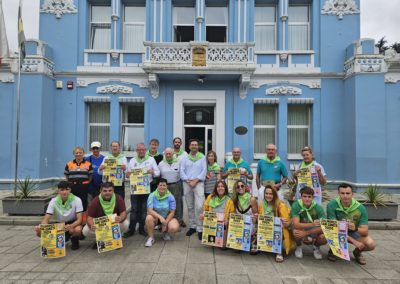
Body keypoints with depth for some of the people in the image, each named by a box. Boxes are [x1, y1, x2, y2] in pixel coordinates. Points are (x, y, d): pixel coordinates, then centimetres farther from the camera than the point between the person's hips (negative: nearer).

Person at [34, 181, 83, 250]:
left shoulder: (76, 200, -21)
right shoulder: (53, 201, -12)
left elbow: (79, 219, -22)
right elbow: (46, 219, -12)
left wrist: (71, 226, -43)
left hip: (73, 223, -3)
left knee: (77, 230, -39)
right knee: (39, 232, -20)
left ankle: (74, 240, 0)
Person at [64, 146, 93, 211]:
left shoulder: (88, 164, 1)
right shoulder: (69, 164, 4)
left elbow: (90, 176, 6)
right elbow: (66, 175, 11)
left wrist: (86, 183, 0)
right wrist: (70, 183, 5)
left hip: (83, 187, 0)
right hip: (73, 187, 1)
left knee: (83, 203, 7)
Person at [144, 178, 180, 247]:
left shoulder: (170, 197, -13)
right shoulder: (152, 196, -14)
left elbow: (172, 212, -10)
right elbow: (149, 210, -22)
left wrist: (165, 223, -18)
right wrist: (160, 217, -35)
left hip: (167, 218, 0)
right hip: (155, 217, 0)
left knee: (174, 228, -29)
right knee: (149, 218, -35)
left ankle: (166, 232, 10)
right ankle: (151, 237, -10)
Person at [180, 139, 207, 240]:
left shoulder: (202, 157, 6)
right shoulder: (185, 158, 11)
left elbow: (204, 171, -2)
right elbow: (182, 171, 3)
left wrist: (195, 181, -11)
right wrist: (188, 181, -10)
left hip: (198, 183, -2)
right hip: (187, 183, 3)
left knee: (199, 206, -13)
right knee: (190, 207, 9)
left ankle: (200, 229, -6)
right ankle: (192, 226, 20)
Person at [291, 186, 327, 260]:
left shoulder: (318, 207, -19)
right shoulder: (296, 206, -22)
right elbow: (296, 225, -31)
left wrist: (306, 233, -34)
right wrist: (312, 224, -48)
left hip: (314, 232, 1)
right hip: (301, 228, -1)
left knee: (324, 238, -30)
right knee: (296, 232, -35)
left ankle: (316, 246, 8)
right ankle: (299, 246, 2)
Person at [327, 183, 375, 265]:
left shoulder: (360, 208, -18)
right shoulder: (332, 205, -24)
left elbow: (365, 232, -19)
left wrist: (355, 228, -44)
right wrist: (353, 241, -32)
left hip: (353, 232, 2)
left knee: (371, 244, -24)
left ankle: (357, 252, 13)